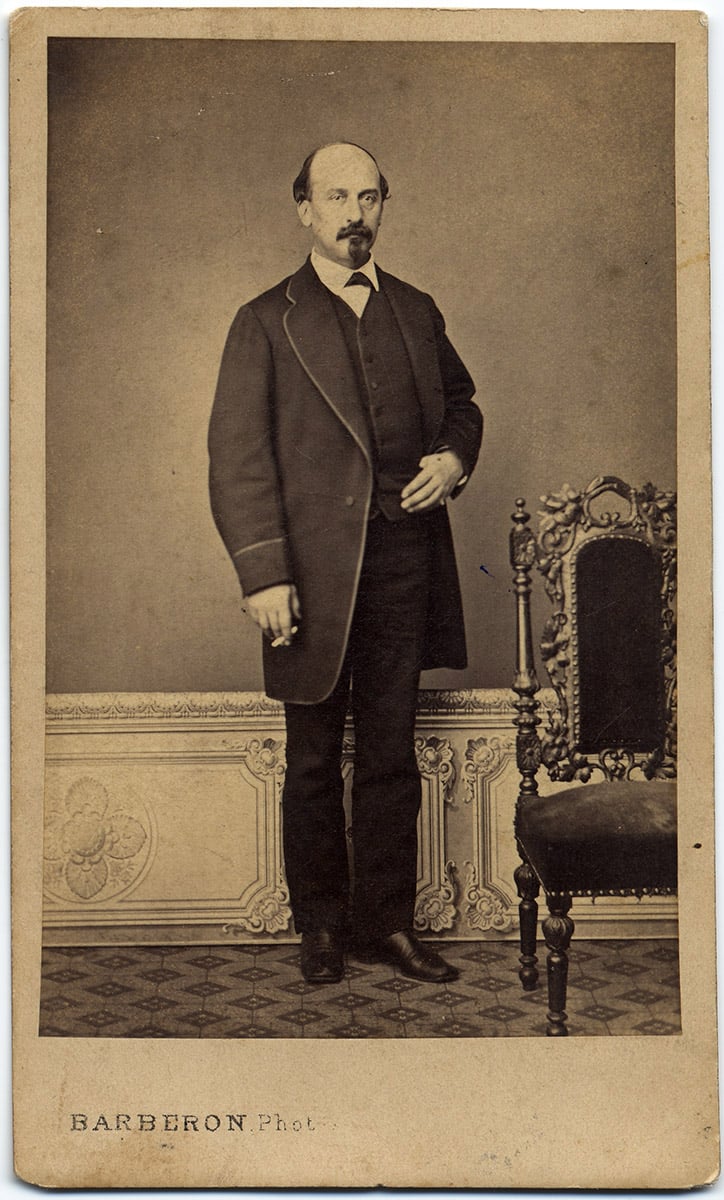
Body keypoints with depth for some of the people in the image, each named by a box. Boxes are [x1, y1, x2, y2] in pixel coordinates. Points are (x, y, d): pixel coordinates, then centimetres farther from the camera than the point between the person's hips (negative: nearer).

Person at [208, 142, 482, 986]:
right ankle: (321, 924, 23)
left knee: (391, 755, 10)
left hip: (405, 561, 4)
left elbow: (459, 400, 26)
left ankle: (385, 922, 21)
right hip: (315, 570, -3)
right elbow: (237, 457, -6)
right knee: (314, 763, 9)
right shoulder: (266, 322, 0)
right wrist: (263, 574, -15)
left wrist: (455, 457, 2)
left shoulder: (416, 312, 13)